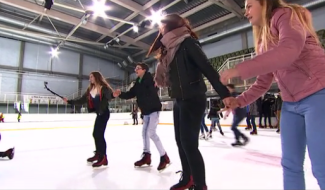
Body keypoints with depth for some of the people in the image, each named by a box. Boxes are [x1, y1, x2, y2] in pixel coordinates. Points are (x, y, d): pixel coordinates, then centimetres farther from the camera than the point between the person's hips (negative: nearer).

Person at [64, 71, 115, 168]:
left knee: (99, 134, -12)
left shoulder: (103, 87, -13)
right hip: (99, 114, 9)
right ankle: (98, 154, 32)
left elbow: (110, 96, -27)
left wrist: (114, 95, -49)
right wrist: (69, 101, 11)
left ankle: (103, 157, -4)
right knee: (96, 134, 15)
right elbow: (82, 100, 13)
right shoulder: (90, 89, 10)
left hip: (104, 113, -9)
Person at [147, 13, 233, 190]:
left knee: (189, 143, -8)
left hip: (193, 99, -9)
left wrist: (224, 94, -23)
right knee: (180, 141, 14)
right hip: (179, 100, 9)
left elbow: (207, 68, -18)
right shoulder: (171, 48, 15)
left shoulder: (187, 42, -9)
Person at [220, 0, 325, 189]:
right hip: (291, 104, 8)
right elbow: (264, 82, 14)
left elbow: (289, 50, -26)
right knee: (290, 164, 9)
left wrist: (239, 70, -30)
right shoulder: (263, 40, 17)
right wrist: (240, 101, 4)